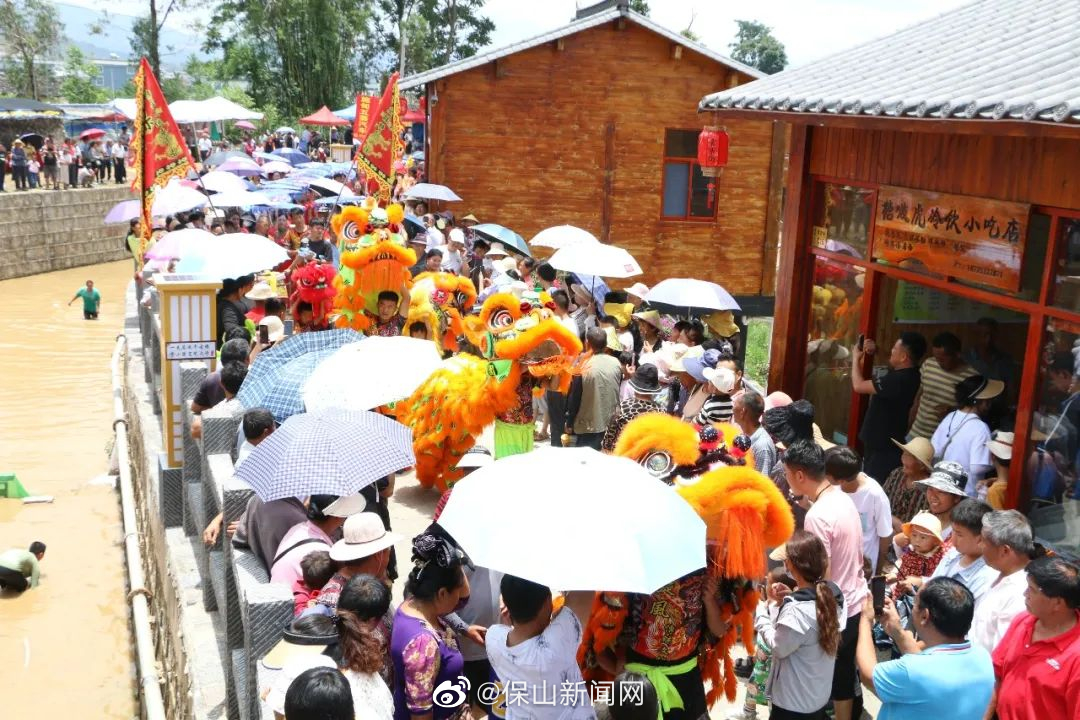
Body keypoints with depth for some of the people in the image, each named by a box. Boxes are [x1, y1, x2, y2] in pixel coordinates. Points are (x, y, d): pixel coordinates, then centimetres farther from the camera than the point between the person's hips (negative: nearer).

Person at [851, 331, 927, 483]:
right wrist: (876, 350, 3)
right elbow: (891, 358, 24)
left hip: (882, 447, -10)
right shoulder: (908, 372, 1)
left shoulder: (898, 380, -30)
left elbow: (858, 386, -26)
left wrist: (855, 358, -9)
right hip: (885, 441, 10)